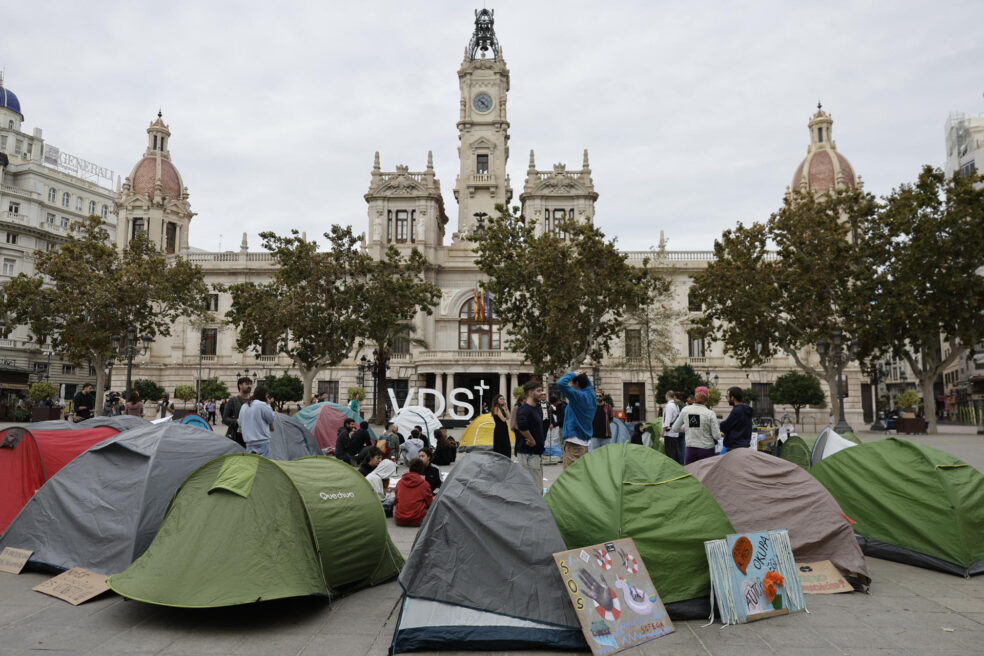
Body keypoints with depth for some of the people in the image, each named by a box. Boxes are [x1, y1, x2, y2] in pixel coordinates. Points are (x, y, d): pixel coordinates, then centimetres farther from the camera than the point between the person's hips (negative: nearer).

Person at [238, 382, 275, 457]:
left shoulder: (244, 406, 10)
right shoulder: (262, 405, -12)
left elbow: (240, 424, 17)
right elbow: (271, 419, -2)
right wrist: (268, 404, 3)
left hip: (248, 443, 7)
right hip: (262, 442, -7)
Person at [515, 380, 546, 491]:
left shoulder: (537, 407, 12)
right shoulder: (524, 409, -17)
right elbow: (522, 426, -33)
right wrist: (532, 440, -19)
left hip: (537, 452, 10)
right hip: (528, 453, -10)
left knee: (539, 485, 17)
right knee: (535, 487, -6)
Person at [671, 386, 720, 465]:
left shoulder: (685, 410, -2)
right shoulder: (710, 413, -10)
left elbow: (675, 429, 6)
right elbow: (716, 435, -9)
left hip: (690, 449, 2)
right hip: (706, 449, -2)